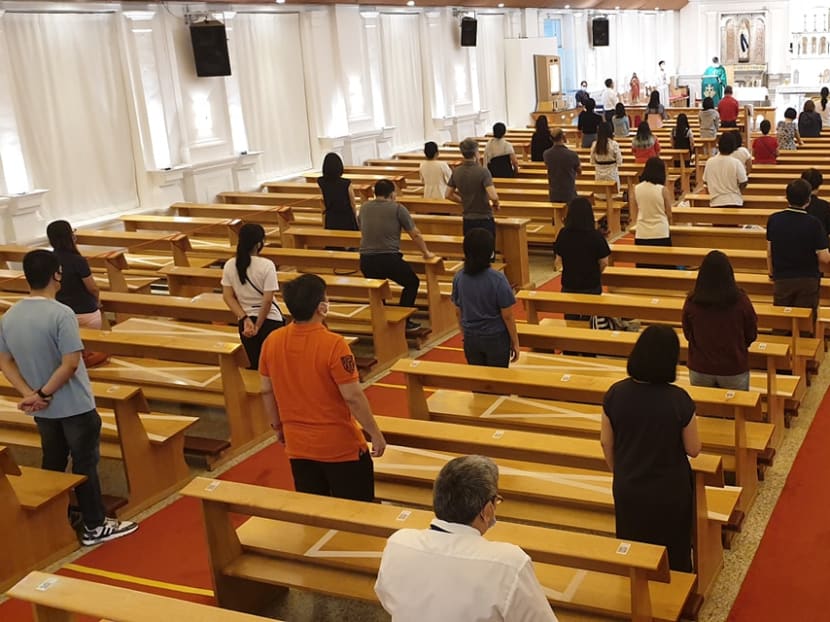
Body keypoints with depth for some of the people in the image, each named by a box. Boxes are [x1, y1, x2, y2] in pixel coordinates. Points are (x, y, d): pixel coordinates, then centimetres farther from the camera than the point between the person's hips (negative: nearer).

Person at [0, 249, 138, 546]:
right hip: (74, 405, -6)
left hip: (42, 409, 6)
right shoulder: (61, 314, -22)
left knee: (52, 462, 20)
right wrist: (43, 394, -15)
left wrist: (29, 394, -5)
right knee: (85, 463, 5)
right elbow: (70, 364, -26)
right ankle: (94, 526, 15)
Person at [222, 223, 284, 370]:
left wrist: (245, 319, -6)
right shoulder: (266, 265, -17)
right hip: (269, 321, -4)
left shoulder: (230, 265, -4)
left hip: (245, 322, 4)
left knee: (255, 364, 14)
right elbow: (267, 300, -18)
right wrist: (258, 326, -9)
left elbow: (228, 296, -3)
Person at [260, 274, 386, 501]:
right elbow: (353, 397, -19)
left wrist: (278, 427, 20)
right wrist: (375, 433, -7)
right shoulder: (333, 344, -22)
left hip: (297, 446, 5)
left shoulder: (272, 342, -6)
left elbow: (267, 391, 5)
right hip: (341, 446, -5)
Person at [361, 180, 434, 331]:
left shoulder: (364, 208, 13)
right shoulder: (397, 209, 0)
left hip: (366, 260, 4)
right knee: (412, 282, 20)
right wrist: (426, 253, 23)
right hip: (389, 259, -4)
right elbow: (415, 235, 6)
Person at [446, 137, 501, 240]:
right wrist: (496, 205, -4)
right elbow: (493, 196, -25)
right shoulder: (482, 171, -18)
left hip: (467, 221, 6)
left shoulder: (456, 172, 0)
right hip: (484, 219, -5)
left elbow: (449, 195, 9)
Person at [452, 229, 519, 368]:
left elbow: (458, 312, 4)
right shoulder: (497, 279, -20)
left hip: (471, 339, 4)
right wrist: (515, 342, -2)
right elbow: (507, 316, -14)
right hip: (496, 339, -4)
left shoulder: (458, 278, -8)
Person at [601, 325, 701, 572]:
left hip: (628, 488, 2)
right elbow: (693, 449, -12)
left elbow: (606, 442, -3)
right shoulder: (678, 400, -24)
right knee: (671, 552, 22)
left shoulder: (616, 393, -16)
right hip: (669, 490, -2)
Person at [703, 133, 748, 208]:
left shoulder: (709, 162, -4)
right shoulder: (736, 162, -13)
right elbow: (743, 183, -9)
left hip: (715, 202, 2)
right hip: (734, 202, -2)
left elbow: (705, 181, 7)